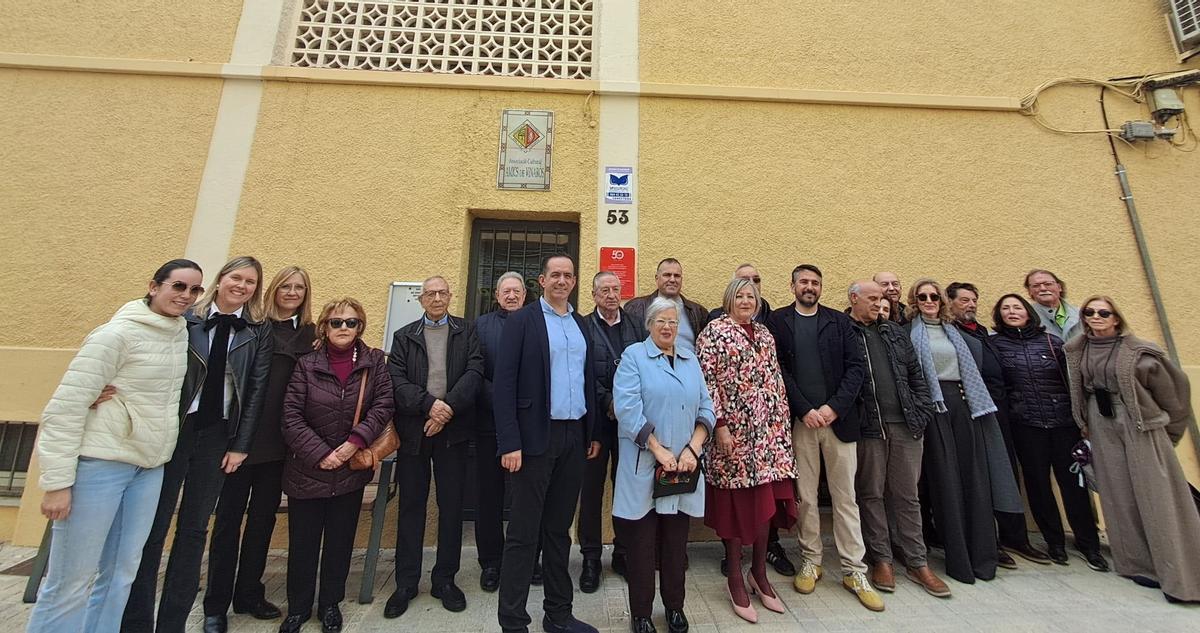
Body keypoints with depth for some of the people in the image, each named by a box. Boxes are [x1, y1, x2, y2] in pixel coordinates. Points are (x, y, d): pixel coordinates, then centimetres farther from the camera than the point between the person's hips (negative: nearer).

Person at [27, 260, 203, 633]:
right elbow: (65, 406, -12)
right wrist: (57, 482, -14)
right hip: (101, 463, -6)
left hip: (150, 468, 6)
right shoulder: (118, 334, -12)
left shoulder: (182, 332, 6)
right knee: (71, 580, 4)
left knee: (121, 574, 13)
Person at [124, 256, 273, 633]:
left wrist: (240, 445, -3)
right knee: (152, 527, 6)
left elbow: (256, 391, 0)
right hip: (172, 429, -1)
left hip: (218, 436, 1)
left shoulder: (259, 333, 2)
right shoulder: (186, 320, 1)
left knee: (194, 529, 10)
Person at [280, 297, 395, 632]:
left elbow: (383, 404, -9)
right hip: (307, 471, 0)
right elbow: (291, 416, -9)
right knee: (302, 543, 14)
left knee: (340, 541, 15)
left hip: (352, 470, 1)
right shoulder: (307, 365, -6)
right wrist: (319, 454, -15)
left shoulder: (375, 362, -4)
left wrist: (355, 442, -18)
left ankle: (330, 603, 36)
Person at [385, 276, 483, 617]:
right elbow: (396, 380, -3)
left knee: (451, 506, 8)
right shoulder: (404, 336, 9)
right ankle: (406, 582, 27)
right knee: (410, 506, 11)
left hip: (453, 431, -1)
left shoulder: (466, 333, 6)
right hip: (413, 431, 1)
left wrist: (448, 408, -18)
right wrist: (430, 404, -17)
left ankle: (445, 579, 25)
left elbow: (475, 372, -7)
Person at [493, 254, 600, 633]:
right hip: (537, 436, -5)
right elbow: (503, 384, -10)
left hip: (574, 436, 5)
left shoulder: (581, 324, 11)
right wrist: (510, 442, -15)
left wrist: (593, 432, 11)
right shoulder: (522, 320, -5)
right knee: (523, 533, 6)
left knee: (559, 529, 17)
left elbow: (589, 379, 14)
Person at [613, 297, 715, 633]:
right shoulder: (633, 355, -3)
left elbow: (706, 409, 7)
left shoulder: (690, 360, 12)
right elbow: (628, 408, -13)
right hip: (644, 468, -4)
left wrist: (692, 450, -7)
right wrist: (660, 451, -15)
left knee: (676, 543, 14)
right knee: (642, 544, 8)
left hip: (684, 469, 4)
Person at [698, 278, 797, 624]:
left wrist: (782, 420, 11)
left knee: (765, 499, 11)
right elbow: (707, 381, -12)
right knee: (736, 501, 3)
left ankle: (759, 572, 29)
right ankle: (735, 578, 21)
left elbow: (775, 379, 16)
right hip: (733, 430, -6)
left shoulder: (764, 333, 14)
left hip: (767, 429, 6)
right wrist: (719, 425, -17)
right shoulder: (713, 332, -6)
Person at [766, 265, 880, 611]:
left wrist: (834, 407, -10)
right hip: (799, 420, -1)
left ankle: (854, 570, 22)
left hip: (838, 418, 2)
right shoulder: (777, 320, 3)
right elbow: (777, 369, -4)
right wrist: (805, 410, -11)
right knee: (805, 496, 8)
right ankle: (810, 560, 25)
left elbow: (856, 367, 1)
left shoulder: (840, 321, 9)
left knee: (845, 496, 9)